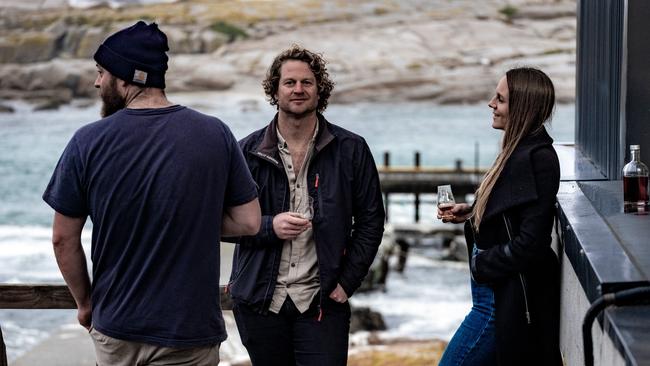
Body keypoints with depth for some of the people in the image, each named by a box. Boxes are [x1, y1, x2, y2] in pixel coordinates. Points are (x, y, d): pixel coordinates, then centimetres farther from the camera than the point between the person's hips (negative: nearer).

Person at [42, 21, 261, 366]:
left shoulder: (88, 142, -9)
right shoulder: (215, 134, -7)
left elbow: (63, 239, -2)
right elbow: (249, 222, -3)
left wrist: (85, 303, 12)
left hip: (115, 328, 1)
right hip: (189, 331, -1)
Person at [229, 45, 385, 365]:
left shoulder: (351, 150, 3)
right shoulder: (249, 151, 4)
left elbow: (370, 222, 5)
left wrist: (347, 282, -3)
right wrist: (269, 226, -15)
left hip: (322, 302, -1)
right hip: (260, 300, 1)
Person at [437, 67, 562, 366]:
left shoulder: (537, 159, -21)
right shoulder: (520, 150, 8)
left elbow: (530, 243, -24)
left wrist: (481, 265, -12)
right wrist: (470, 213, 6)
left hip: (504, 302, -10)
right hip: (495, 292, 10)